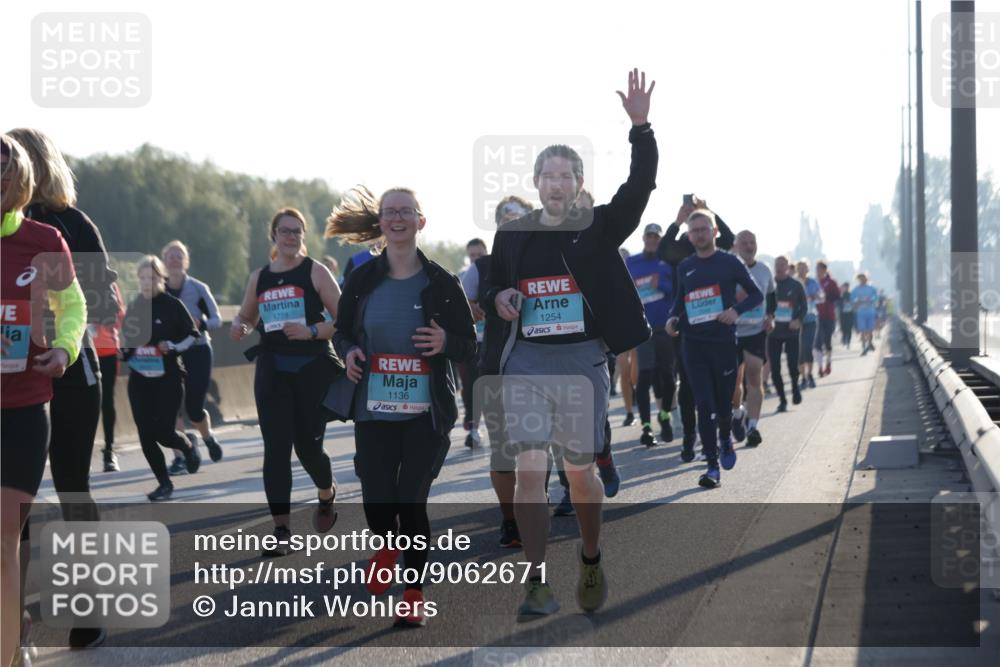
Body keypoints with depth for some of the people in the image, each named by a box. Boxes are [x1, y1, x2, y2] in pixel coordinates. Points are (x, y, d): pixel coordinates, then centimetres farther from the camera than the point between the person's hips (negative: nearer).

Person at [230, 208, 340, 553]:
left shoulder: (315, 272, -1)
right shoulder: (259, 278, 11)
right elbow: (247, 317, 26)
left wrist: (312, 331, -21)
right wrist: (238, 327, 3)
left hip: (313, 369, -3)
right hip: (273, 371, 3)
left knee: (307, 445, 0)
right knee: (276, 447, -8)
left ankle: (326, 493, 35)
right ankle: (281, 531, -8)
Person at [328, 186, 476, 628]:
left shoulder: (440, 284, -2)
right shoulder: (362, 281, 3)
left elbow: (470, 350, 3)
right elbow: (341, 330, 16)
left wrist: (446, 342, -20)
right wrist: (348, 352, -7)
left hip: (426, 414, -1)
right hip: (373, 412, 2)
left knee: (411, 501, -4)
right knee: (377, 503, -4)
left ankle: (414, 594, 15)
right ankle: (388, 544, 34)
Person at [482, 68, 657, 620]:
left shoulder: (599, 228, 2)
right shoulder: (511, 235, 8)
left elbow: (640, 185, -13)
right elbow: (491, 292, 20)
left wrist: (641, 127, -25)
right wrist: (498, 301, -4)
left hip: (582, 362, -1)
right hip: (526, 362, 1)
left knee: (580, 472, 8)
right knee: (530, 470, -10)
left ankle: (591, 563, 33)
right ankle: (538, 586, -9)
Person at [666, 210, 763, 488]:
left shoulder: (730, 263, -1)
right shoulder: (684, 267, 9)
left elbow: (756, 294, 3)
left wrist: (736, 310, -16)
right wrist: (673, 318, 1)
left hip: (724, 342, -2)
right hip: (694, 343, 2)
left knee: (723, 403, 8)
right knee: (704, 405, -6)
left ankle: (725, 439, 41)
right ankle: (713, 467, -6)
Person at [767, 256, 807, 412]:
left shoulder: (796, 285, 3)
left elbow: (804, 306, 7)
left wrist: (798, 320, -11)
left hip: (792, 332, -1)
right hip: (773, 333, 1)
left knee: (793, 366, -6)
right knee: (775, 369, -2)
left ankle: (795, 388, 25)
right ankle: (782, 400, 10)